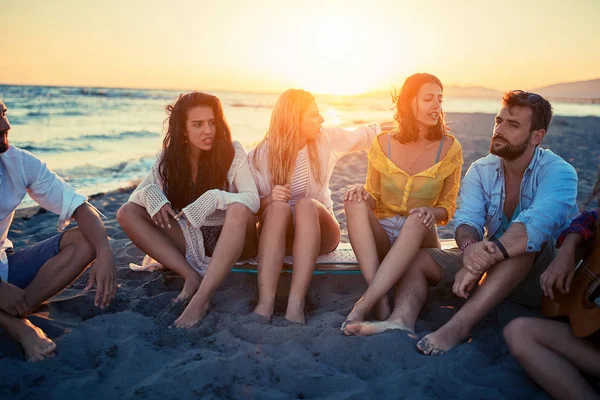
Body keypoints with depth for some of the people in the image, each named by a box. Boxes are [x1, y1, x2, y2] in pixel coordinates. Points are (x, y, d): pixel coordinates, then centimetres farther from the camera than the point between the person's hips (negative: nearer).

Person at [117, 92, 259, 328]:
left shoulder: (232, 153, -9)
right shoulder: (169, 158, 0)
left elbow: (252, 200, -18)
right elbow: (136, 195, 1)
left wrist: (215, 198, -37)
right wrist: (150, 194, -23)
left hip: (231, 240, -3)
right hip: (191, 241, 4)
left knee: (239, 209, -37)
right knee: (127, 213, -13)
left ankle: (200, 300, -38)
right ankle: (192, 276, -21)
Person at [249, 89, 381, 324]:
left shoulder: (326, 139, 2)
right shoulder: (261, 155, -6)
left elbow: (366, 135, 13)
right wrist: (269, 199, -25)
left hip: (318, 230, 1)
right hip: (277, 234, -1)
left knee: (306, 204, -33)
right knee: (279, 207, -35)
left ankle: (296, 303, -45)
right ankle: (265, 302, -46)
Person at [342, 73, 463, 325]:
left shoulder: (449, 148, 0)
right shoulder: (383, 143, 2)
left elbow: (448, 207, 5)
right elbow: (373, 198, 9)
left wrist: (432, 212, -19)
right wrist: (363, 196, -16)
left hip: (420, 237, -1)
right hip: (381, 235, 1)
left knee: (417, 220, -36)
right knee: (354, 202, -30)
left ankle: (363, 305, -40)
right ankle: (381, 301, -38)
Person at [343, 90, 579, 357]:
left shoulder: (557, 172, -16)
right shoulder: (481, 170, -1)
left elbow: (538, 223, -36)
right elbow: (467, 218, -16)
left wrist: (484, 257, -47)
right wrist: (469, 247, -40)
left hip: (543, 271, -5)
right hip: (487, 262, 5)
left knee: (526, 242, -37)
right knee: (417, 257, -10)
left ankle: (458, 326, -43)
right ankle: (403, 320, -37)